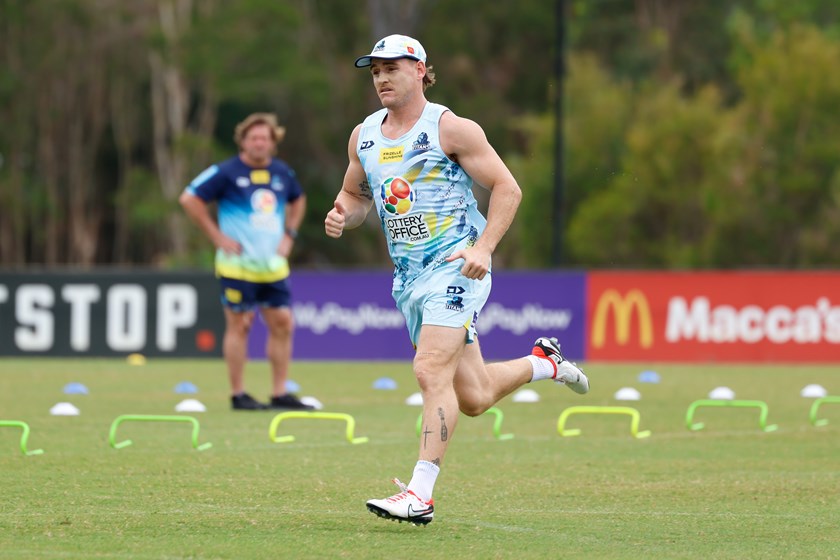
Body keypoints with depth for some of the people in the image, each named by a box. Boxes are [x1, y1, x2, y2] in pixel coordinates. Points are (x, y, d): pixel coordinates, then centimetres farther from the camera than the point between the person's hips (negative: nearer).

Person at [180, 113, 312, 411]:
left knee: (282, 324, 3)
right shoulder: (226, 172, -8)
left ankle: (280, 394, 10)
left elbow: (297, 200, 29)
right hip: (238, 265, -6)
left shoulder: (283, 173, 9)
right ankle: (238, 395, 4)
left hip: (273, 264, 6)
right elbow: (189, 199, -8)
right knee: (239, 325, -3)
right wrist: (217, 236, -10)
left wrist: (289, 234, 14)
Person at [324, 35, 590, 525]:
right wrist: (343, 215, 1)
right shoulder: (364, 136, 12)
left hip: (455, 266, -7)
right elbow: (356, 194, 25)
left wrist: (483, 247, -18)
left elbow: (507, 188, -6)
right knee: (473, 398, 9)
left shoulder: (450, 128, -7)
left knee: (432, 371, -22)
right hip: (409, 277, 7)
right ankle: (542, 363, 38)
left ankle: (420, 495, -22)